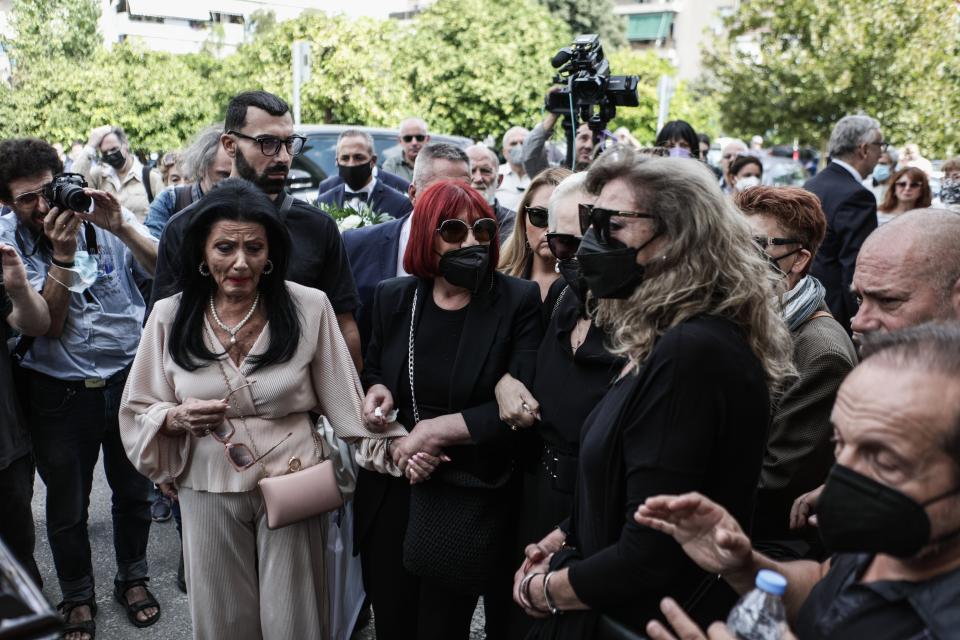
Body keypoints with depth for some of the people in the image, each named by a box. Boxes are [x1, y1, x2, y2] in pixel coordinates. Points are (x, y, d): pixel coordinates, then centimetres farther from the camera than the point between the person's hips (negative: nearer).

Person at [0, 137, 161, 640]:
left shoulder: (103, 215, -7)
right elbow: (49, 324, -15)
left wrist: (120, 227, -27)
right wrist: (62, 254, -26)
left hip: (129, 376, 1)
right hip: (59, 390, 0)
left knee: (133, 489, 15)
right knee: (67, 503, 13)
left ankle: (132, 577, 39)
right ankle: (77, 594, 36)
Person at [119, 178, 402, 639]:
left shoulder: (309, 307, -9)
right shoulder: (171, 315, -4)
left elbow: (343, 400, -4)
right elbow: (139, 412, 3)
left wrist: (395, 449, -16)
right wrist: (176, 417, -18)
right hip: (208, 490, 2)